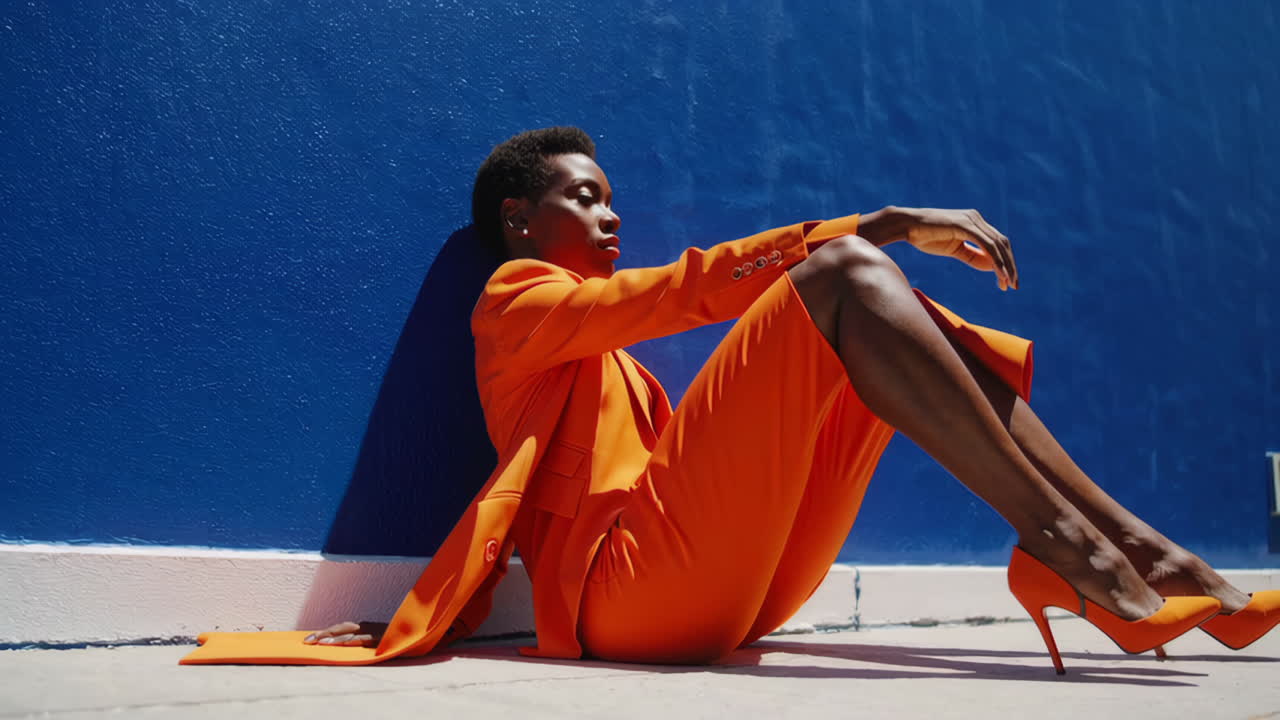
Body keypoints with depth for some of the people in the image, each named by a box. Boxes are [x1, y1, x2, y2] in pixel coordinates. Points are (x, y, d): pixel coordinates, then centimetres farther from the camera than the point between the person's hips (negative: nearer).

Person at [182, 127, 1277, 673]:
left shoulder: (606, 355, 40)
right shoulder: (516, 301, 8)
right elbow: (691, 287, -6)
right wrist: (873, 225, -10)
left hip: (716, 598, 8)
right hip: (631, 580, -8)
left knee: (905, 323, 4)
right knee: (843, 274, -17)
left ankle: (1137, 551, -11)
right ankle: (1062, 540, -26)